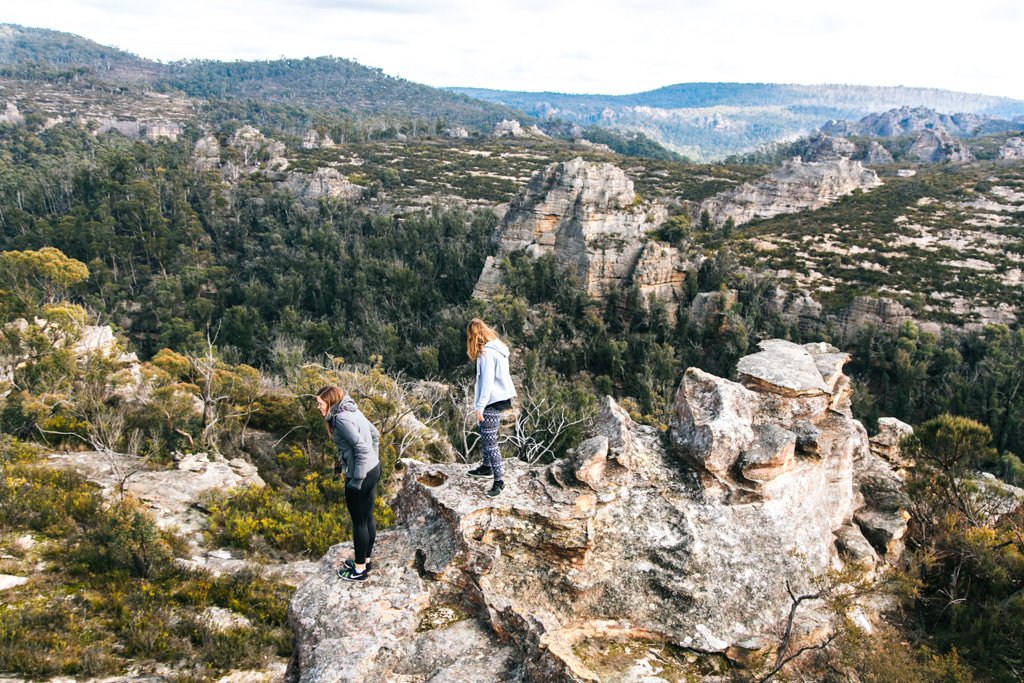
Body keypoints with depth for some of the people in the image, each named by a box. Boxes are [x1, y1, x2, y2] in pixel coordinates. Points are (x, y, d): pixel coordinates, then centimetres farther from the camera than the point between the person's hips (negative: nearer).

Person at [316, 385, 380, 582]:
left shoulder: (341, 419, -20)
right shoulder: (352, 411, 7)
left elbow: (362, 448, -26)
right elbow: (375, 434, 15)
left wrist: (357, 480, -20)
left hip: (360, 475, -9)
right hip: (373, 470, 9)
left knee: (359, 522, 6)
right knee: (368, 518, 20)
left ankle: (360, 569, 19)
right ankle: (366, 560, 35)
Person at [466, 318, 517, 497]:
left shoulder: (486, 353, -20)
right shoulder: (496, 348, 9)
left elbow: (487, 382, -23)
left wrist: (480, 407, -21)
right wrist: (478, 392, 25)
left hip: (492, 402, -10)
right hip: (498, 397, 10)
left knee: (490, 442, -7)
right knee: (486, 436, 24)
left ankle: (498, 481, -2)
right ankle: (487, 467, 39)